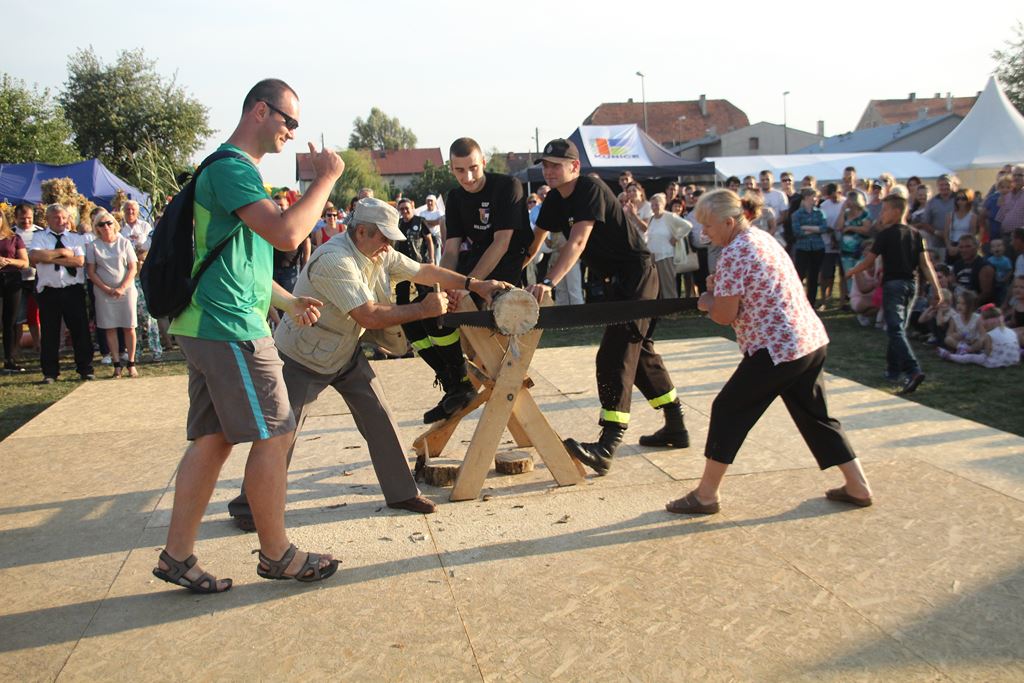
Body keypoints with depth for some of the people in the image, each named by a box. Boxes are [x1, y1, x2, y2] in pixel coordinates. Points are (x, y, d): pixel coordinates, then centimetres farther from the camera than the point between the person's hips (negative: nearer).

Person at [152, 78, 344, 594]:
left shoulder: (231, 169, 22)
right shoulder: (232, 167, -12)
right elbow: (286, 235, -25)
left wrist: (288, 302, 22)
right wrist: (325, 179, -14)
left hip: (208, 326, 10)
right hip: (230, 328, -10)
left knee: (212, 439, 11)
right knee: (273, 435, -2)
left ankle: (176, 555, 17)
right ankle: (276, 555, 12)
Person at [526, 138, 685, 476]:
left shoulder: (592, 191, -21)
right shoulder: (555, 201, 6)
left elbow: (577, 243, -33)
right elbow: (535, 240, 9)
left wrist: (548, 282, -43)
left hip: (637, 274, -10)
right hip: (613, 280, 10)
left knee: (615, 354, -19)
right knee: (640, 352, 16)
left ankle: (607, 446, -24)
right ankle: (676, 427, 28)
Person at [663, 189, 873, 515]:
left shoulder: (734, 253, -14)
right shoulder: (762, 238, 15)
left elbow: (724, 315, -13)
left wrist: (706, 300, 8)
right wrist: (718, 291, 8)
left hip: (778, 349, -9)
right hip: (813, 340, 9)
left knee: (728, 410, 2)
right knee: (815, 415, 20)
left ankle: (706, 495, 10)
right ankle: (858, 487, 27)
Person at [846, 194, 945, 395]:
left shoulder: (886, 234, -7)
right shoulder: (915, 234, 9)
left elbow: (869, 261, -4)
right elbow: (925, 262, 3)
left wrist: (851, 272, 13)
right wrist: (936, 287, 1)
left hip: (893, 284, -7)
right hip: (911, 284, 7)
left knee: (896, 330, -11)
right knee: (898, 328, 18)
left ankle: (912, 371, -26)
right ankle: (892, 370, 26)